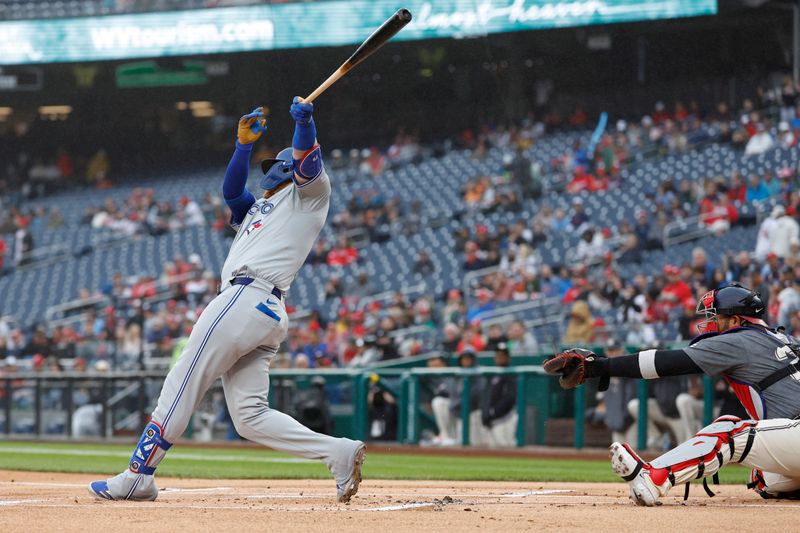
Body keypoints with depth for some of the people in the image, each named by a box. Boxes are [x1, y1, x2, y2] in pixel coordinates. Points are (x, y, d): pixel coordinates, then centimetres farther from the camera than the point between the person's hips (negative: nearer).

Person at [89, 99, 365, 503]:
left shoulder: (309, 193, 12)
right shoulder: (257, 209, 36)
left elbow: (307, 160, -6)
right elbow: (231, 189, 23)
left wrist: (304, 122, -24)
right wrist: (244, 144, 13)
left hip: (248, 298, -9)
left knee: (182, 383, -7)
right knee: (250, 417, -1)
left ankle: (138, 477, -5)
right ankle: (338, 452, -10)